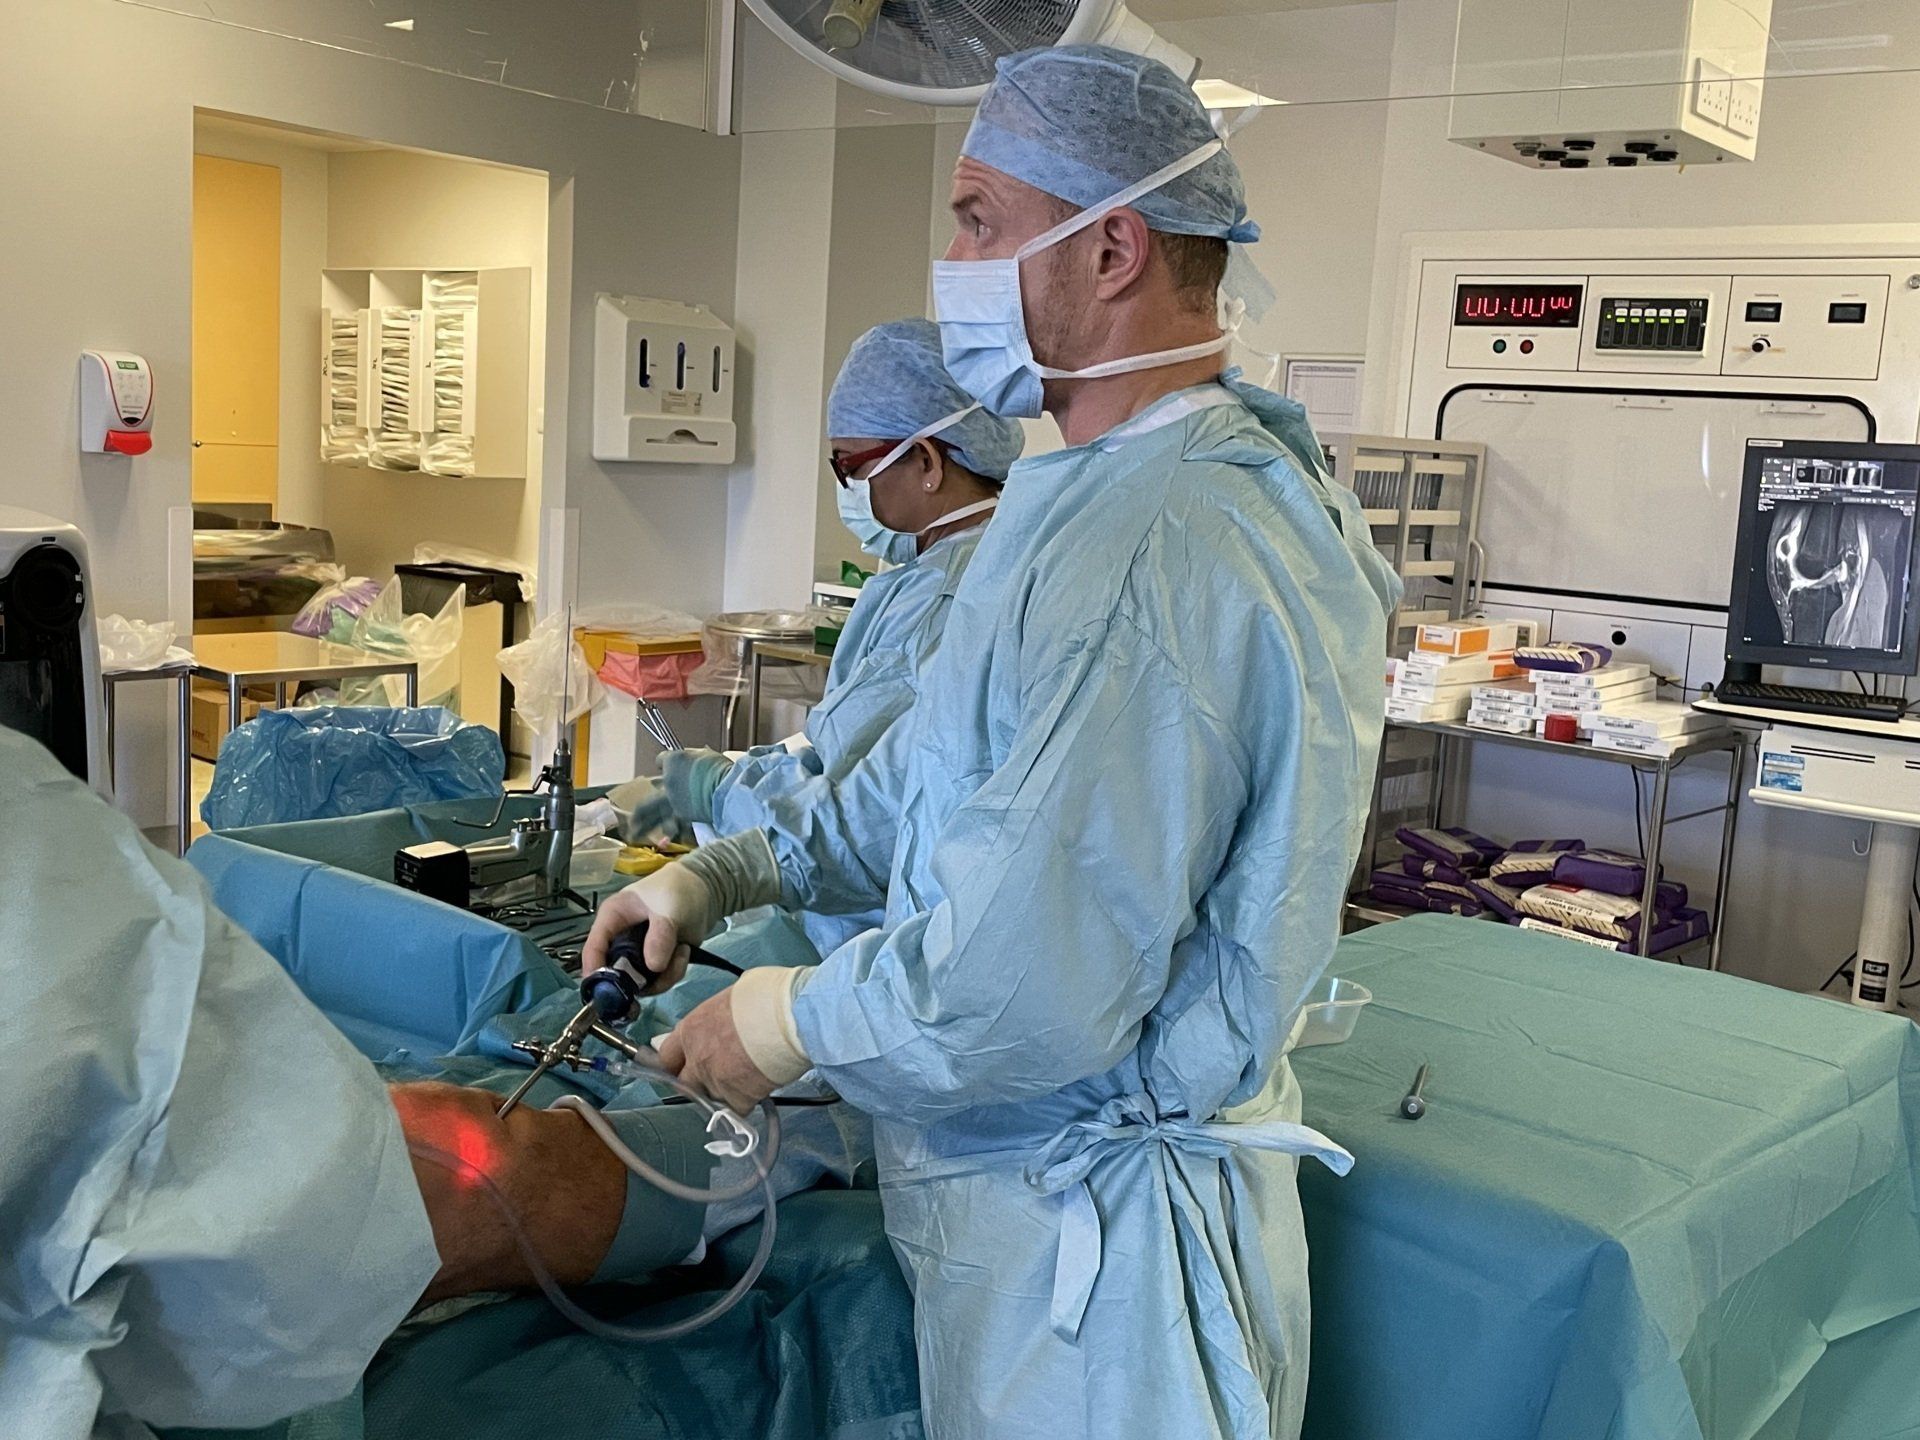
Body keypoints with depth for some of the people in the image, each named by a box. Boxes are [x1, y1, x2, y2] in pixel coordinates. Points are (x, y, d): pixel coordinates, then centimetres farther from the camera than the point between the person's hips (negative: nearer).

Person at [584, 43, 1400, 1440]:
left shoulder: (1153, 552, -30)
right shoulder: (1105, 497, 8)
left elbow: (1035, 992, -32)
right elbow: (949, 769, 15)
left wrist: (794, 1023, -15)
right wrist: (731, 874, 8)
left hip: (1094, 1223, -10)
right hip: (1051, 1182, 10)